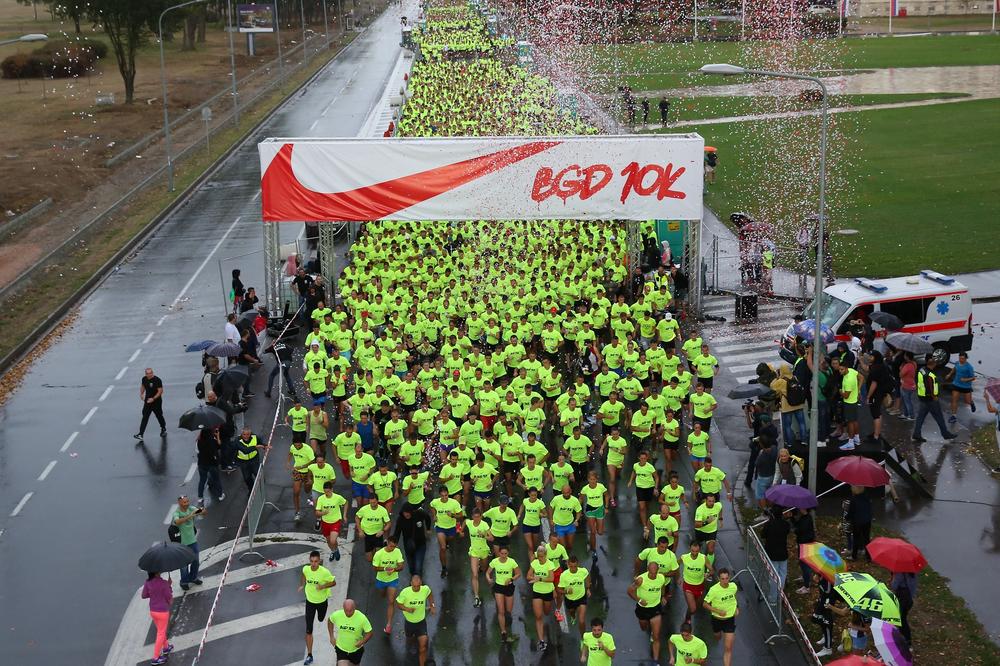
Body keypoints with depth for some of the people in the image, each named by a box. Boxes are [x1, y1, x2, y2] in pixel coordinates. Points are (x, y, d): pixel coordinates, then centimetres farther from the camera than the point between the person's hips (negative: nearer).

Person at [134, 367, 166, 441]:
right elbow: (142, 386, 20)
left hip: (156, 402, -4)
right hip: (147, 402, 4)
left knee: (159, 416, 11)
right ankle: (140, 434, -8)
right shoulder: (144, 379, 0)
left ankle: (163, 430, 36)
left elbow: (160, 391, -19)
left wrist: (153, 398, -27)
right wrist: (141, 394, 1)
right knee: (145, 417, -3)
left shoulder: (157, 380, -18)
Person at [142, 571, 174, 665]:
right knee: (161, 634, 9)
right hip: (162, 611, -5)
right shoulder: (164, 583, -24)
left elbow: (144, 595, 3)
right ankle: (156, 658, 14)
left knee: (161, 630, 27)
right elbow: (169, 599, -14)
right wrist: (169, 586, -5)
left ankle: (166, 647, 47)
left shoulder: (147, 583, -10)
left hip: (152, 611, 5)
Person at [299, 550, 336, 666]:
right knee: (308, 630, -3)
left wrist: (323, 586, -27)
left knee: (321, 619, 29)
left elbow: (333, 582, -12)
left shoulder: (324, 572, -26)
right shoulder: (306, 569, -17)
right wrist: (302, 585, 12)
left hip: (322, 601, -1)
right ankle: (309, 655, 4)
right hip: (310, 601, 1)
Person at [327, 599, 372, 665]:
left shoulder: (361, 618, -22)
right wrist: (331, 637, 4)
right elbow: (330, 621, 7)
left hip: (356, 650, 0)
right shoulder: (337, 615, -17)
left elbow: (369, 632, -13)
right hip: (341, 649, 0)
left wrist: (362, 642, -29)